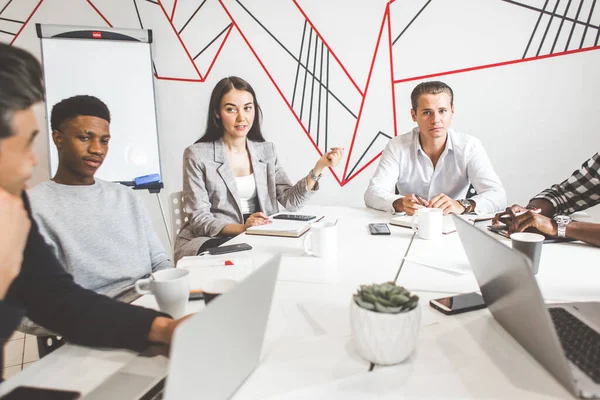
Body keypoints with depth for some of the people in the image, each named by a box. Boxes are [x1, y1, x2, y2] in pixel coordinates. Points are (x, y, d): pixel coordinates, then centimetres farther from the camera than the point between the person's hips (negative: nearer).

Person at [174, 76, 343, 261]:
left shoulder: (266, 151, 7)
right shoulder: (197, 155, -7)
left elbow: (290, 201, -1)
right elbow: (198, 218, -10)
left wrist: (319, 167, -13)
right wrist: (241, 227, -27)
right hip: (209, 242, -5)